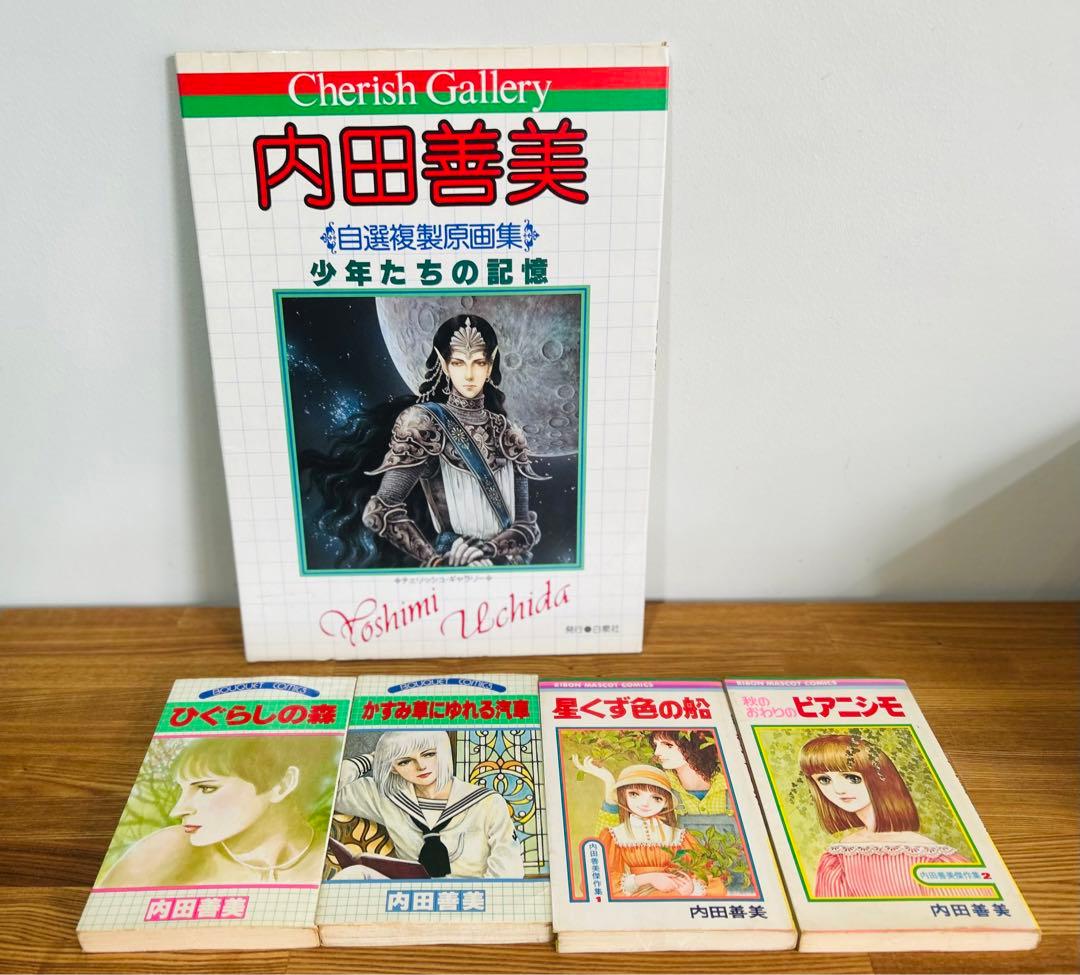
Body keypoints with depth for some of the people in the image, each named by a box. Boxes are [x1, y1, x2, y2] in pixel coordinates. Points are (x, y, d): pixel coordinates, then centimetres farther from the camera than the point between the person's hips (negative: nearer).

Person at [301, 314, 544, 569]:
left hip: (503, 565, 3)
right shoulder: (424, 423, -4)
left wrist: (487, 549, -10)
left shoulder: (509, 435, 8)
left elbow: (527, 525, 6)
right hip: (451, 564, -3)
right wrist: (436, 560, -11)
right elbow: (382, 511, -10)